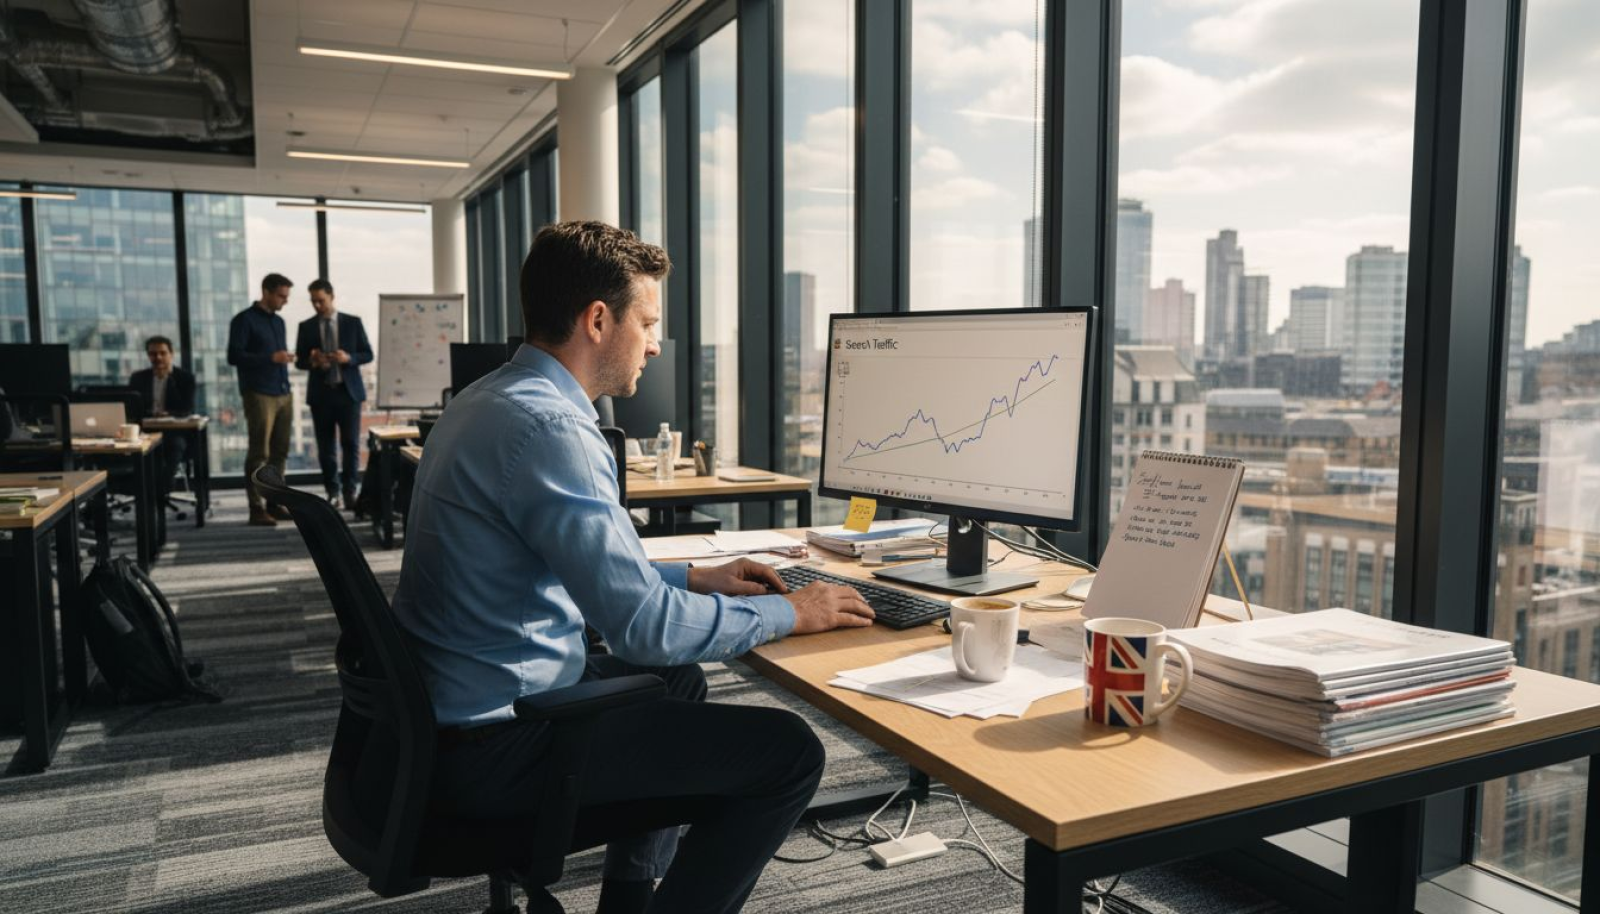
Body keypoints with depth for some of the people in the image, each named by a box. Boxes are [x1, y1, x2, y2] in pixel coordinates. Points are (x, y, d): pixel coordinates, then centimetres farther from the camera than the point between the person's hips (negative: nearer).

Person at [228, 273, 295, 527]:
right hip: (259, 395, -7)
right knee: (259, 453, -7)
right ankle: (257, 509, -4)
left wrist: (286, 358, 5)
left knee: (280, 452, 7)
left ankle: (274, 503, 14)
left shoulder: (279, 322, 18)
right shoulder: (244, 320, -4)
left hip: (284, 394, 7)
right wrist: (271, 358, -16)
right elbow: (234, 356, -10)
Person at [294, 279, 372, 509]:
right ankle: (332, 491, 15)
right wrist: (312, 361, -15)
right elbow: (299, 361, 8)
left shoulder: (353, 322, 4)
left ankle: (349, 491, 3)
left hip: (348, 391, -1)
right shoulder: (306, 327, 7)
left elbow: (368, 354, 4)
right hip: (321, 393, 1)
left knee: (351, 444, -4)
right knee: (325, 447, 5)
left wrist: (349, 358, -15)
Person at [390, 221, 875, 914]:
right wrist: (788, 613, -12)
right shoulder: (549, 427, -24)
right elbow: (643, 626, -26)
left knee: (679, 682, 30)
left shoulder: (487, 400, 9)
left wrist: (693, 578, 15)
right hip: (492, 748, -10)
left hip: (446, 712, 10)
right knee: (788, 753, -10)